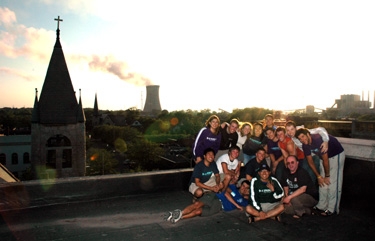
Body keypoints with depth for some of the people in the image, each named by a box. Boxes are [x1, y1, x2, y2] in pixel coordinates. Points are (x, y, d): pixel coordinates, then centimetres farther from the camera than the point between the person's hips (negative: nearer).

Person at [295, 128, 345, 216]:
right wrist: (318, 176, -5)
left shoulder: (318, 140, -35)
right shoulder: (305, 145, -11)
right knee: (322, 183, 6)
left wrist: (327, 176, -18)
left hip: (336, 155, -7)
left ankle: (332, 209, -4)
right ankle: (322, 206, 15)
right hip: (324, 157, 7)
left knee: (333, 182, -10)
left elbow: (325, 160, -28)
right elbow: (310, 162, -2)